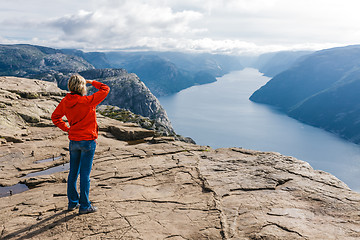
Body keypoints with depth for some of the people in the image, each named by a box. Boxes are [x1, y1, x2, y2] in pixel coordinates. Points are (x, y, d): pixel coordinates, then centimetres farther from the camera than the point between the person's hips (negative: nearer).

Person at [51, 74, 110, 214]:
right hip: (87, 141, -6)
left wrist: (67, 129, 11)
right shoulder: (87, 101, -18)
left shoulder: (65, 101, 0)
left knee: (73, 173, 16)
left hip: (73, 141, 6)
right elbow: (105, 89, -10)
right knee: (85, 175, 2)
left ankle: (73, 202, 28)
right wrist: (92, 82, 3)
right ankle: (84, 206, 11)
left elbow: (55, 117, 11)